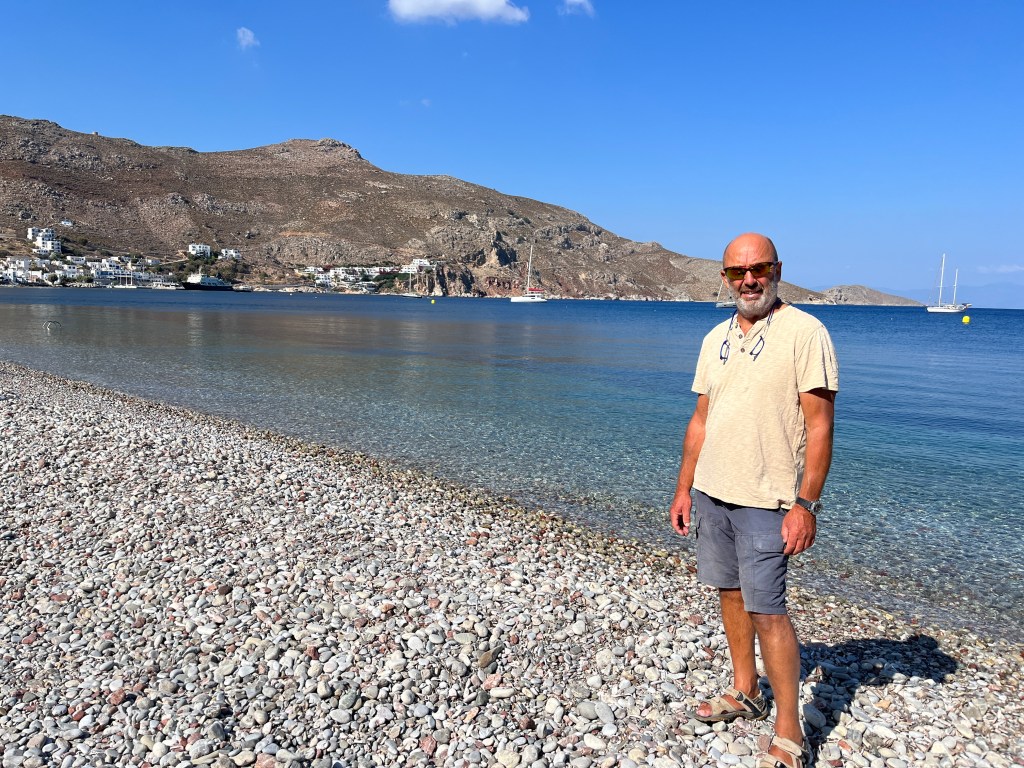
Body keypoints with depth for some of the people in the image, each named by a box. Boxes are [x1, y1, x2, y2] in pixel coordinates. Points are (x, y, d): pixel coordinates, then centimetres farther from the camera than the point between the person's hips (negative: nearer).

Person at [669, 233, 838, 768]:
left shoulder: (805, 333, -10)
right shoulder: (715, 339, 10)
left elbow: (819, 425, -13)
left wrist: (806, 504, -18)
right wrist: (684, 488, 12)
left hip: (765, 501, -6)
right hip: (710, 492, 6)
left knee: (766, 611, -4)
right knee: (730, 593, 15)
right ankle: (745, 693, 33)